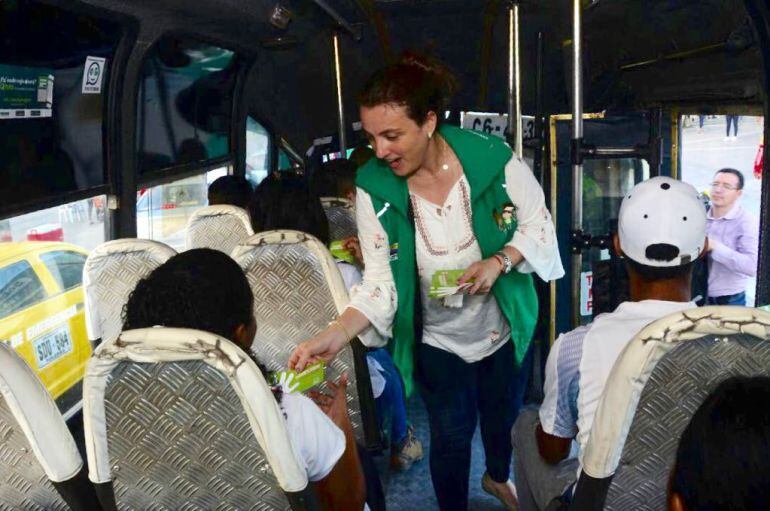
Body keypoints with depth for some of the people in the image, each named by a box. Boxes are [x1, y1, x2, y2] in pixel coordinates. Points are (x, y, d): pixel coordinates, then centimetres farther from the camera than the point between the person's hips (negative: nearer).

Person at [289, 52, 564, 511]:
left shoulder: (492, 159, -25)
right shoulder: (373, 187, -21)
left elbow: (537, 223, -10)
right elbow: (380, 282, -19)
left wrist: (500, 262, -28)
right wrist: (337, 334, -34)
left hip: (505, 328, 2)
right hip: (437, 340, -1)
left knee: (504, 417, 25)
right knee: (451, 435, 12)